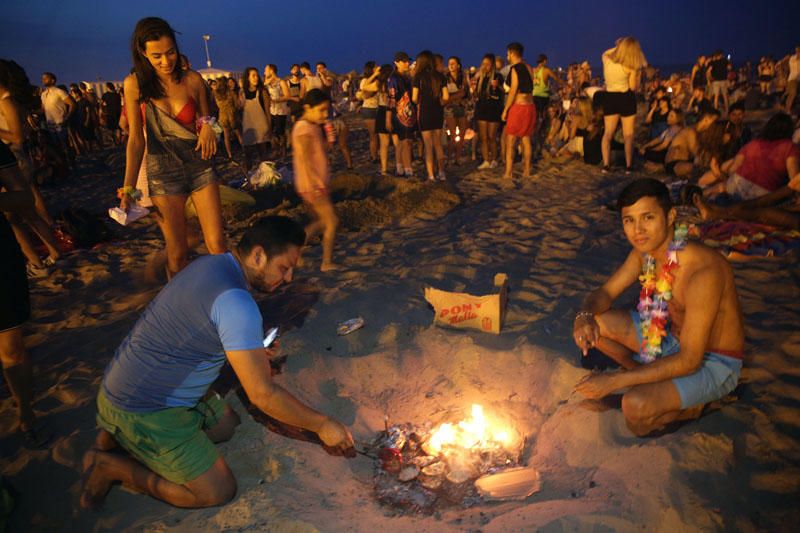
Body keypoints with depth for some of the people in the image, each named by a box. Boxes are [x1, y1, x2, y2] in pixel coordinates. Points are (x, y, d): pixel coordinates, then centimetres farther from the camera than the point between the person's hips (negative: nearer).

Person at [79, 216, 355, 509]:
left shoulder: (211, 263, 0)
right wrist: (321, 425, -13)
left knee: (227, 425, 20)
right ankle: (112, 466, 3)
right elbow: (263, 395, -25)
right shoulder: (237, 303, -29)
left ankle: (119, 433, 18)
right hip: (140, 409, -9)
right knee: (218, 490, -5)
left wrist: (250, 353, 7)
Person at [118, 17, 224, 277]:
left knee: (217, 245, -5)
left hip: (200, 166, 1)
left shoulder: (192, 80, -2)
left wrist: (207, 126, -17)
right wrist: (128, 187, -7)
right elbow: (136, 139, -2)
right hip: (163, 172, -1)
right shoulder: (134, 85, -4)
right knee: (177, 254, 3)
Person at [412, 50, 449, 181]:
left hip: (424, 112, -3)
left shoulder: (419, 76, -7)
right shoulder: (440, 76, 2)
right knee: (438, 144, 15)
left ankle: (431, 176, 2)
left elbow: (414, 98, -10)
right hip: (438, 112, 3)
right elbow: (446, 97, 0)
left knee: (428, 146, 3)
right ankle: (441, 173, 19)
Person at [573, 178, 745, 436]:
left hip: (713, 362, -7)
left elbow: (689, 361, -32)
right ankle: (648, 378, 9)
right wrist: (585, 316, -25)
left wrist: (615, 381, -30)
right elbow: (605, 292, 1)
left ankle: (690, 406, 4)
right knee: (595, 322, -6)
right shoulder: (645, 251, -10)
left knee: (636, 407, -30)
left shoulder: (702, 271, -34)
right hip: (673, 336, 7)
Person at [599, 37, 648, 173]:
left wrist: (618, 46, 23)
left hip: (609, 98, 4)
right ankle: (628, 165, 4)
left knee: (608, 133, 7)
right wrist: (638, 73, 2)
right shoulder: (630, 67, -12)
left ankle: (606, 164, -2)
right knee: (628, 135, 3)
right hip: (626, 98, -4)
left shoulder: (606, 58, 0)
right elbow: (633, 87, -9)